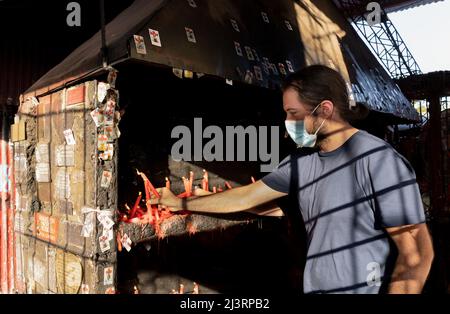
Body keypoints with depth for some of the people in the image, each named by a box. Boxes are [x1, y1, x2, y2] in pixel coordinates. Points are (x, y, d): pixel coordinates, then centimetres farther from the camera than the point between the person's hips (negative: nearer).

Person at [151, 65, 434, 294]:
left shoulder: (376, 160, -18)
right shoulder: (301, 162, 3)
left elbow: (416, 252, -16)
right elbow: (246, 197, 10)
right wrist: (182, 203, 15)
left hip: (367, 287, -6)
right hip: (318, 286, 6)